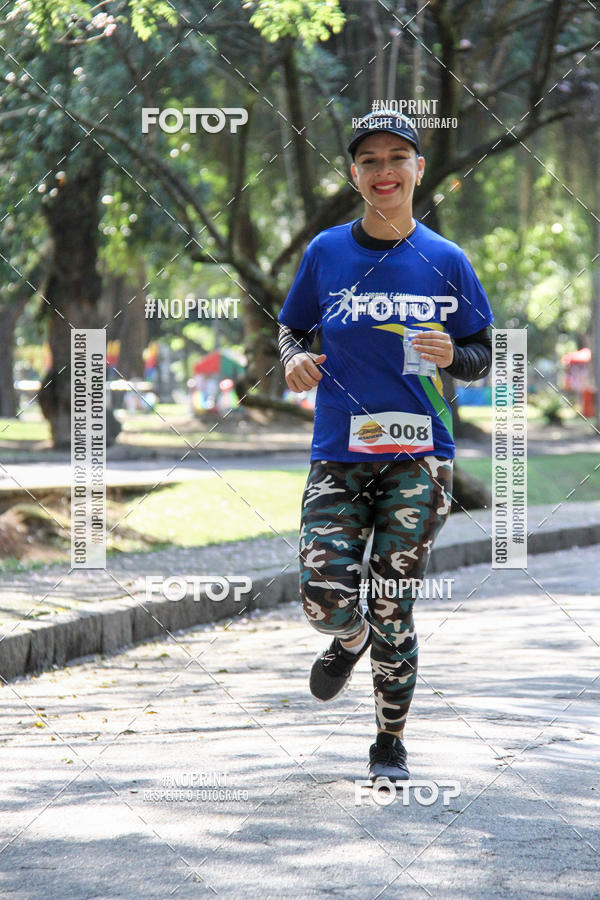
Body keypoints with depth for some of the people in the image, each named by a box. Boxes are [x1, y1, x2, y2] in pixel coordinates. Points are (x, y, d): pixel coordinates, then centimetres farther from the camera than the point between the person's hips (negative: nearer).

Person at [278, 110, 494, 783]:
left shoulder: (445, 261, 3)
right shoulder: (326, 252, 4)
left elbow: (483, 358, 10)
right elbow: (292, 328, 17)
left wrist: (450, 356, -13)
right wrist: (296, 359, -6)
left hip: (419, 457, -1)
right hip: (338, 455, 1)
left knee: (393, 609, -3)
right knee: (325, 602, -13)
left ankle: (390, 743, 17)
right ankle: (351, 640, 26)